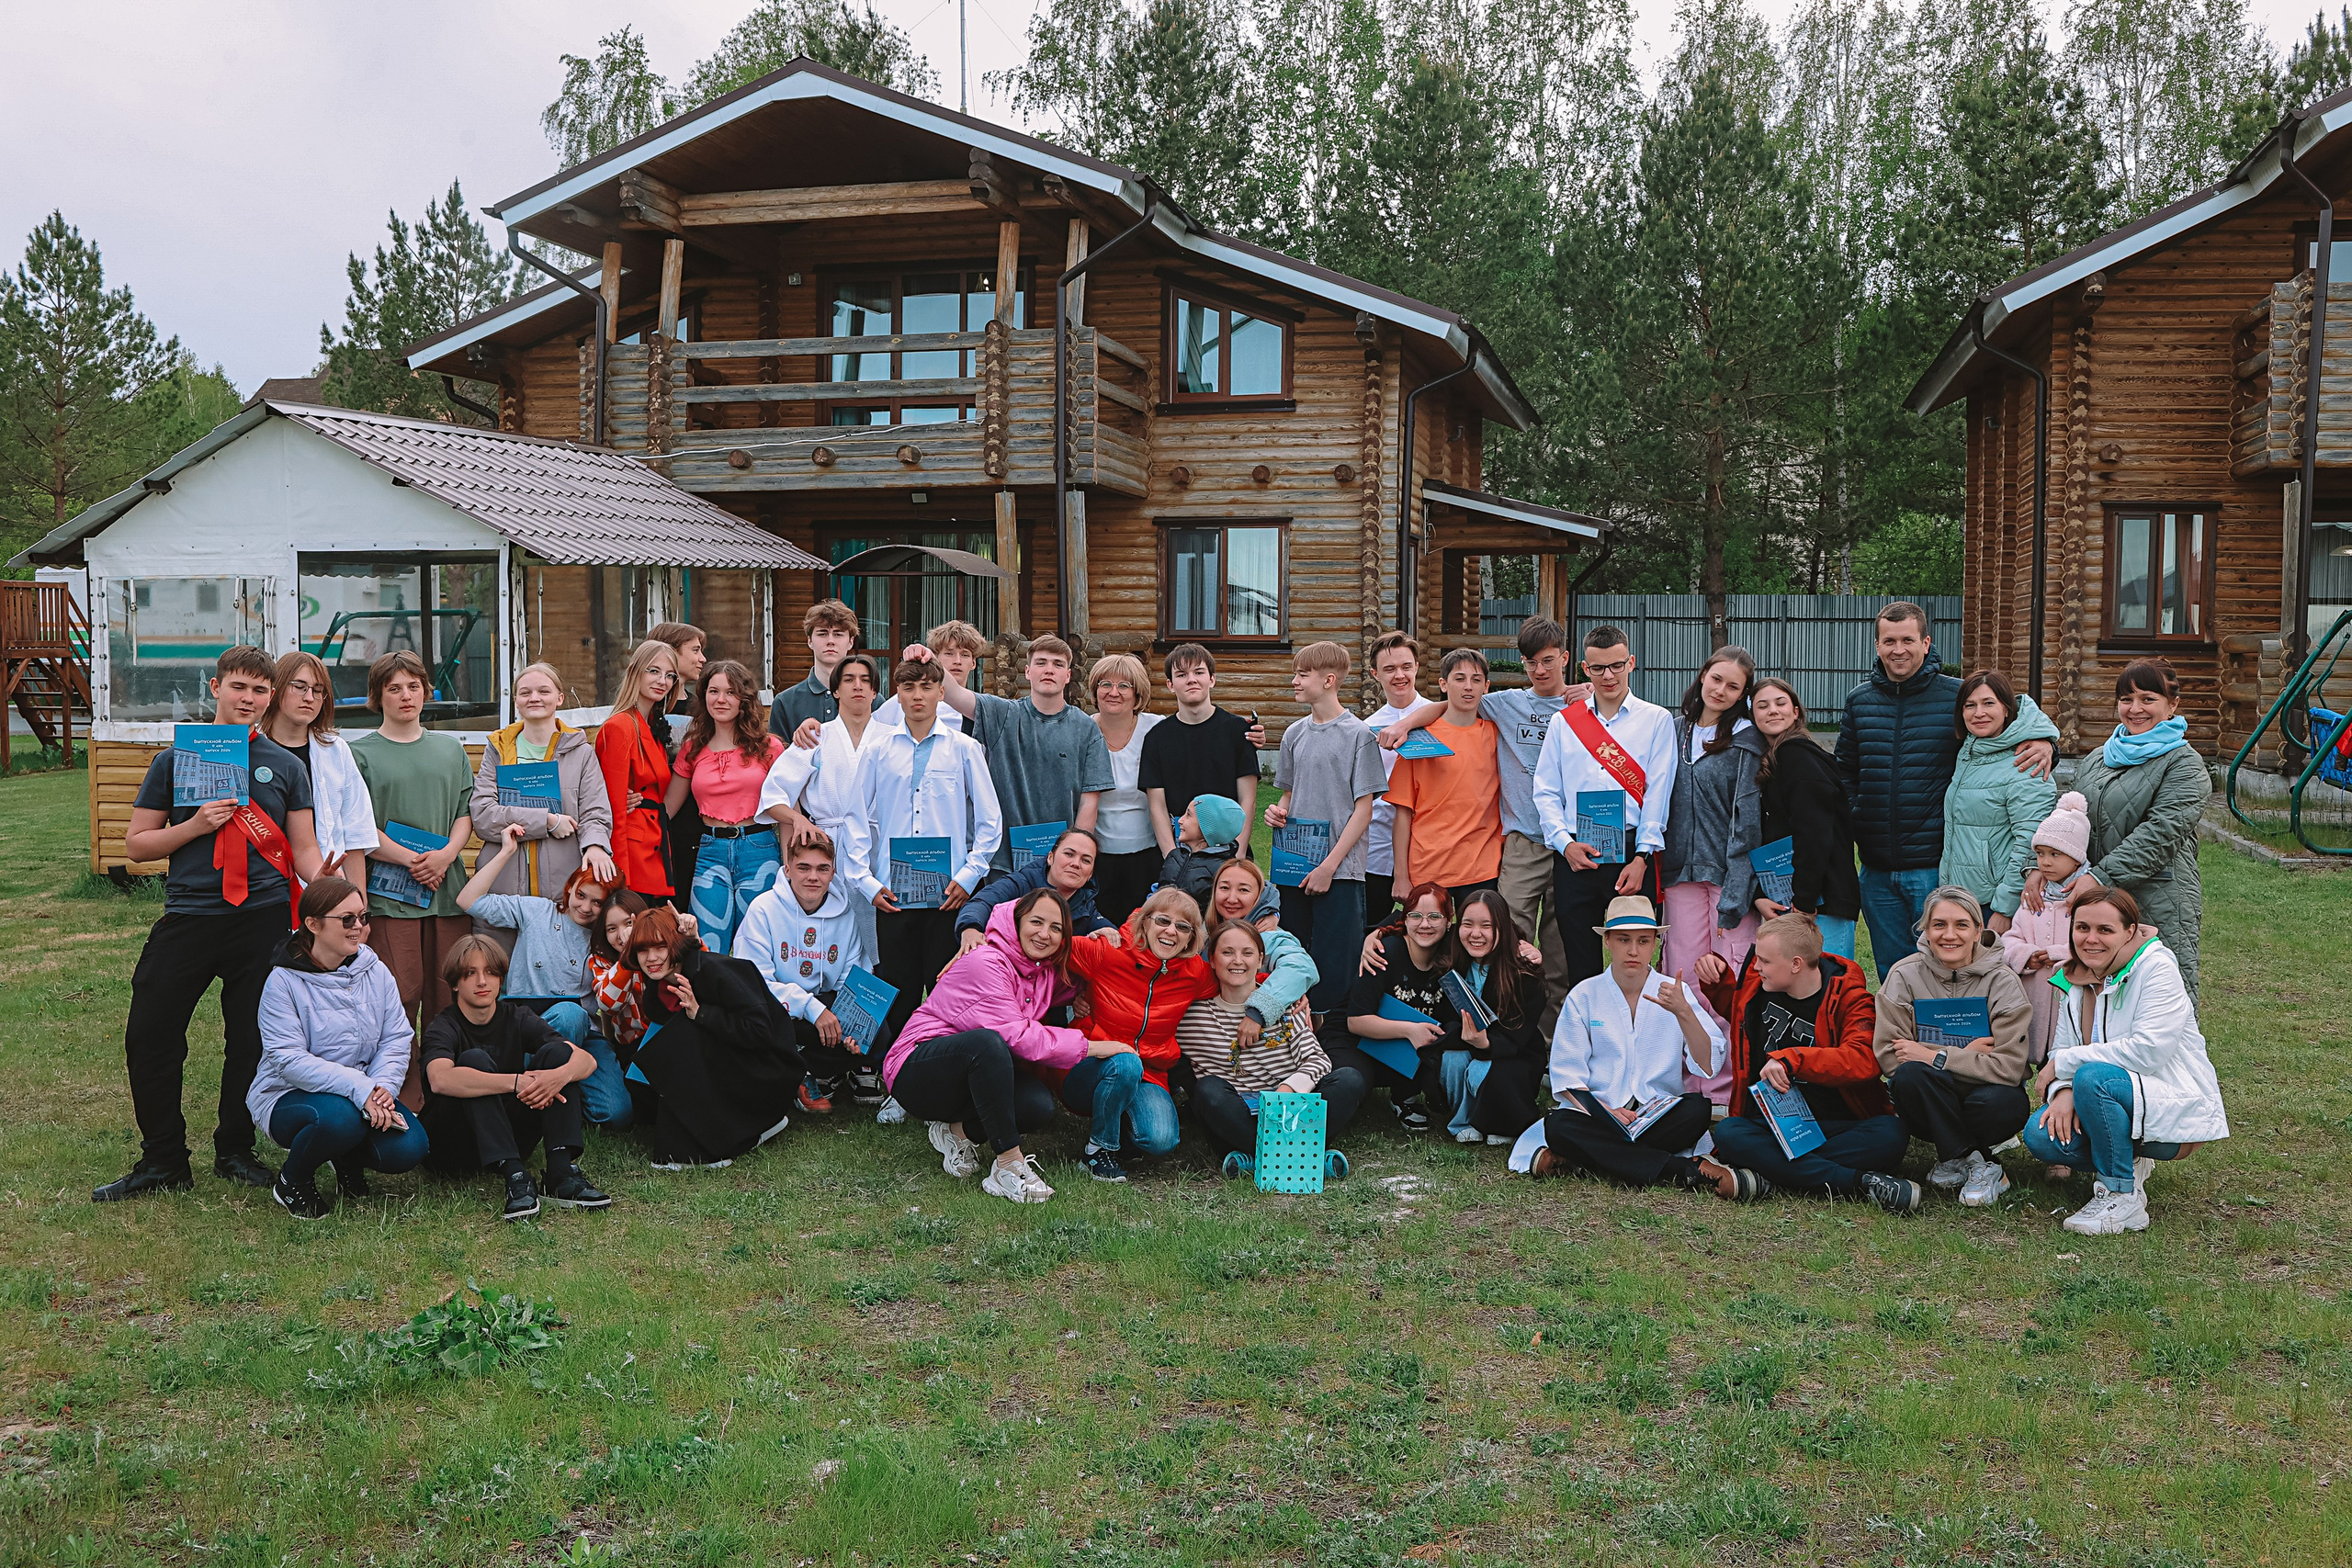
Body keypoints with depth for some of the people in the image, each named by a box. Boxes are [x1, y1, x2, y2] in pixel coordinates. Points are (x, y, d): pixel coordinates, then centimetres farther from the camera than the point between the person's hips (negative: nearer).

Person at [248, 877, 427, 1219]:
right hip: (289, 1097, -4)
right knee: (340, 1117, -38)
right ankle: (292, 1183, -4)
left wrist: (383, 1086, -23)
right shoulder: (284, 981, -12)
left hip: (365, 1095, 4)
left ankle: (348, 1159, 15)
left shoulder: (376, 972, 3)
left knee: (408, 1148, -22)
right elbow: (290, 1060, -21)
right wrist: (360, 1088, -32)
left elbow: (396, 1039, -1)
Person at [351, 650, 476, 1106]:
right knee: (400, 996, -6)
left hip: (447, 889, 3)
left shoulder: (450, 748, 16)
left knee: (447, 995, 4)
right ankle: (404, 1099, 0)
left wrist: (446, 855, -6)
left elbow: (467, 811, 12)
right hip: (389, 891, -3)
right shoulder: (361, 753, 4)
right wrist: (412, 860, -12)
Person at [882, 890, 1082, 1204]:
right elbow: (1015, 1036, -26)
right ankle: (1009, 1165, -35)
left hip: (972, 1077, 8)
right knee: (986, 1042, -40)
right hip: (915, 1071, -8)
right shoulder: (987, 965, -19)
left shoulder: (1048, 973, 6)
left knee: (1039, 1104, -23)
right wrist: (1089, 1046, -23)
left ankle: (956, 1128, 3)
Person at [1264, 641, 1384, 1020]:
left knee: (1334, 969, -5)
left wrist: (1330, 865, -12)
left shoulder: (1358, 734, -5)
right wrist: (1277, 811, 0)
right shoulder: (1295, 733, 12)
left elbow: (1363, 808, -7)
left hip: (1339, 871, -5)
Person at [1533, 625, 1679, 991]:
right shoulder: (1564, 722, 14)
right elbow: (1545, 792, 9)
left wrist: (1641, 858, -9)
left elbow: (1657, 794, 1)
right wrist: (1565, 844, -6)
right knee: (1580, 966, 2)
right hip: (1573, 855, 2)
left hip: (1631, 854, -2)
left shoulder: (1656, 720, 8)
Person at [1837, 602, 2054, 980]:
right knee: (1890, 973, 13)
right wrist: (1855, 819, 6)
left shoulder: (1956, 695, -3)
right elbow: (1844, 771, 20)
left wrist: (2043, 744, -16)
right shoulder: (1860, 701, 9)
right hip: (1877, 870, 4)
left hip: (1935, 867, -4)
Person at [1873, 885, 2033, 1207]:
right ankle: (1979, 1165, -16)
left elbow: (2010, 1066, -17)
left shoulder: (2001, 980, -9)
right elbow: (1887, 1055, -14)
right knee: (1910, 1074, -34)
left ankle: (1954, 1157, -3)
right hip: (1929, 1100, 1)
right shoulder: (1905, 975, -7)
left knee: (2003, 1103, -36)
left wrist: (1936, 1057, -22)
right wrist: (1965, 1054, -19)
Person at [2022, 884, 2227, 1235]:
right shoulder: (2076, 979, 6)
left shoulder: (2156, 967, -14)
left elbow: (2148, 1051, -26)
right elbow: (2061, 1050, 4)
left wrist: (2064, 1062, -19)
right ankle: (2127, 1161, 9)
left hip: (2176, 1108, -7)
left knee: (2093, 1078, -34)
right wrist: (2062, 1091, -19)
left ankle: (2122, 1198, -19)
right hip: (2119, 1101, 7)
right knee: (2040, 1135, -19)